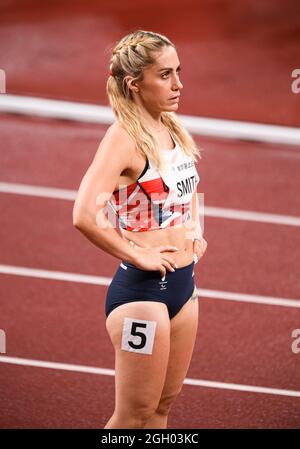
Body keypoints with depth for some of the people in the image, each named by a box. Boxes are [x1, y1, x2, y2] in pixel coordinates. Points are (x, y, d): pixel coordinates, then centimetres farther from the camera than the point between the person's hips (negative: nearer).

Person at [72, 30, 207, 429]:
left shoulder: (173, 130, 7)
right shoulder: (124, 137, -18)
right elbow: (85, 216, -31)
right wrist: (138, 256, -21)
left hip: (183, 283, 8)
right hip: (142, 289, -8)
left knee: (163, 405, 15)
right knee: (134, 417, 1)